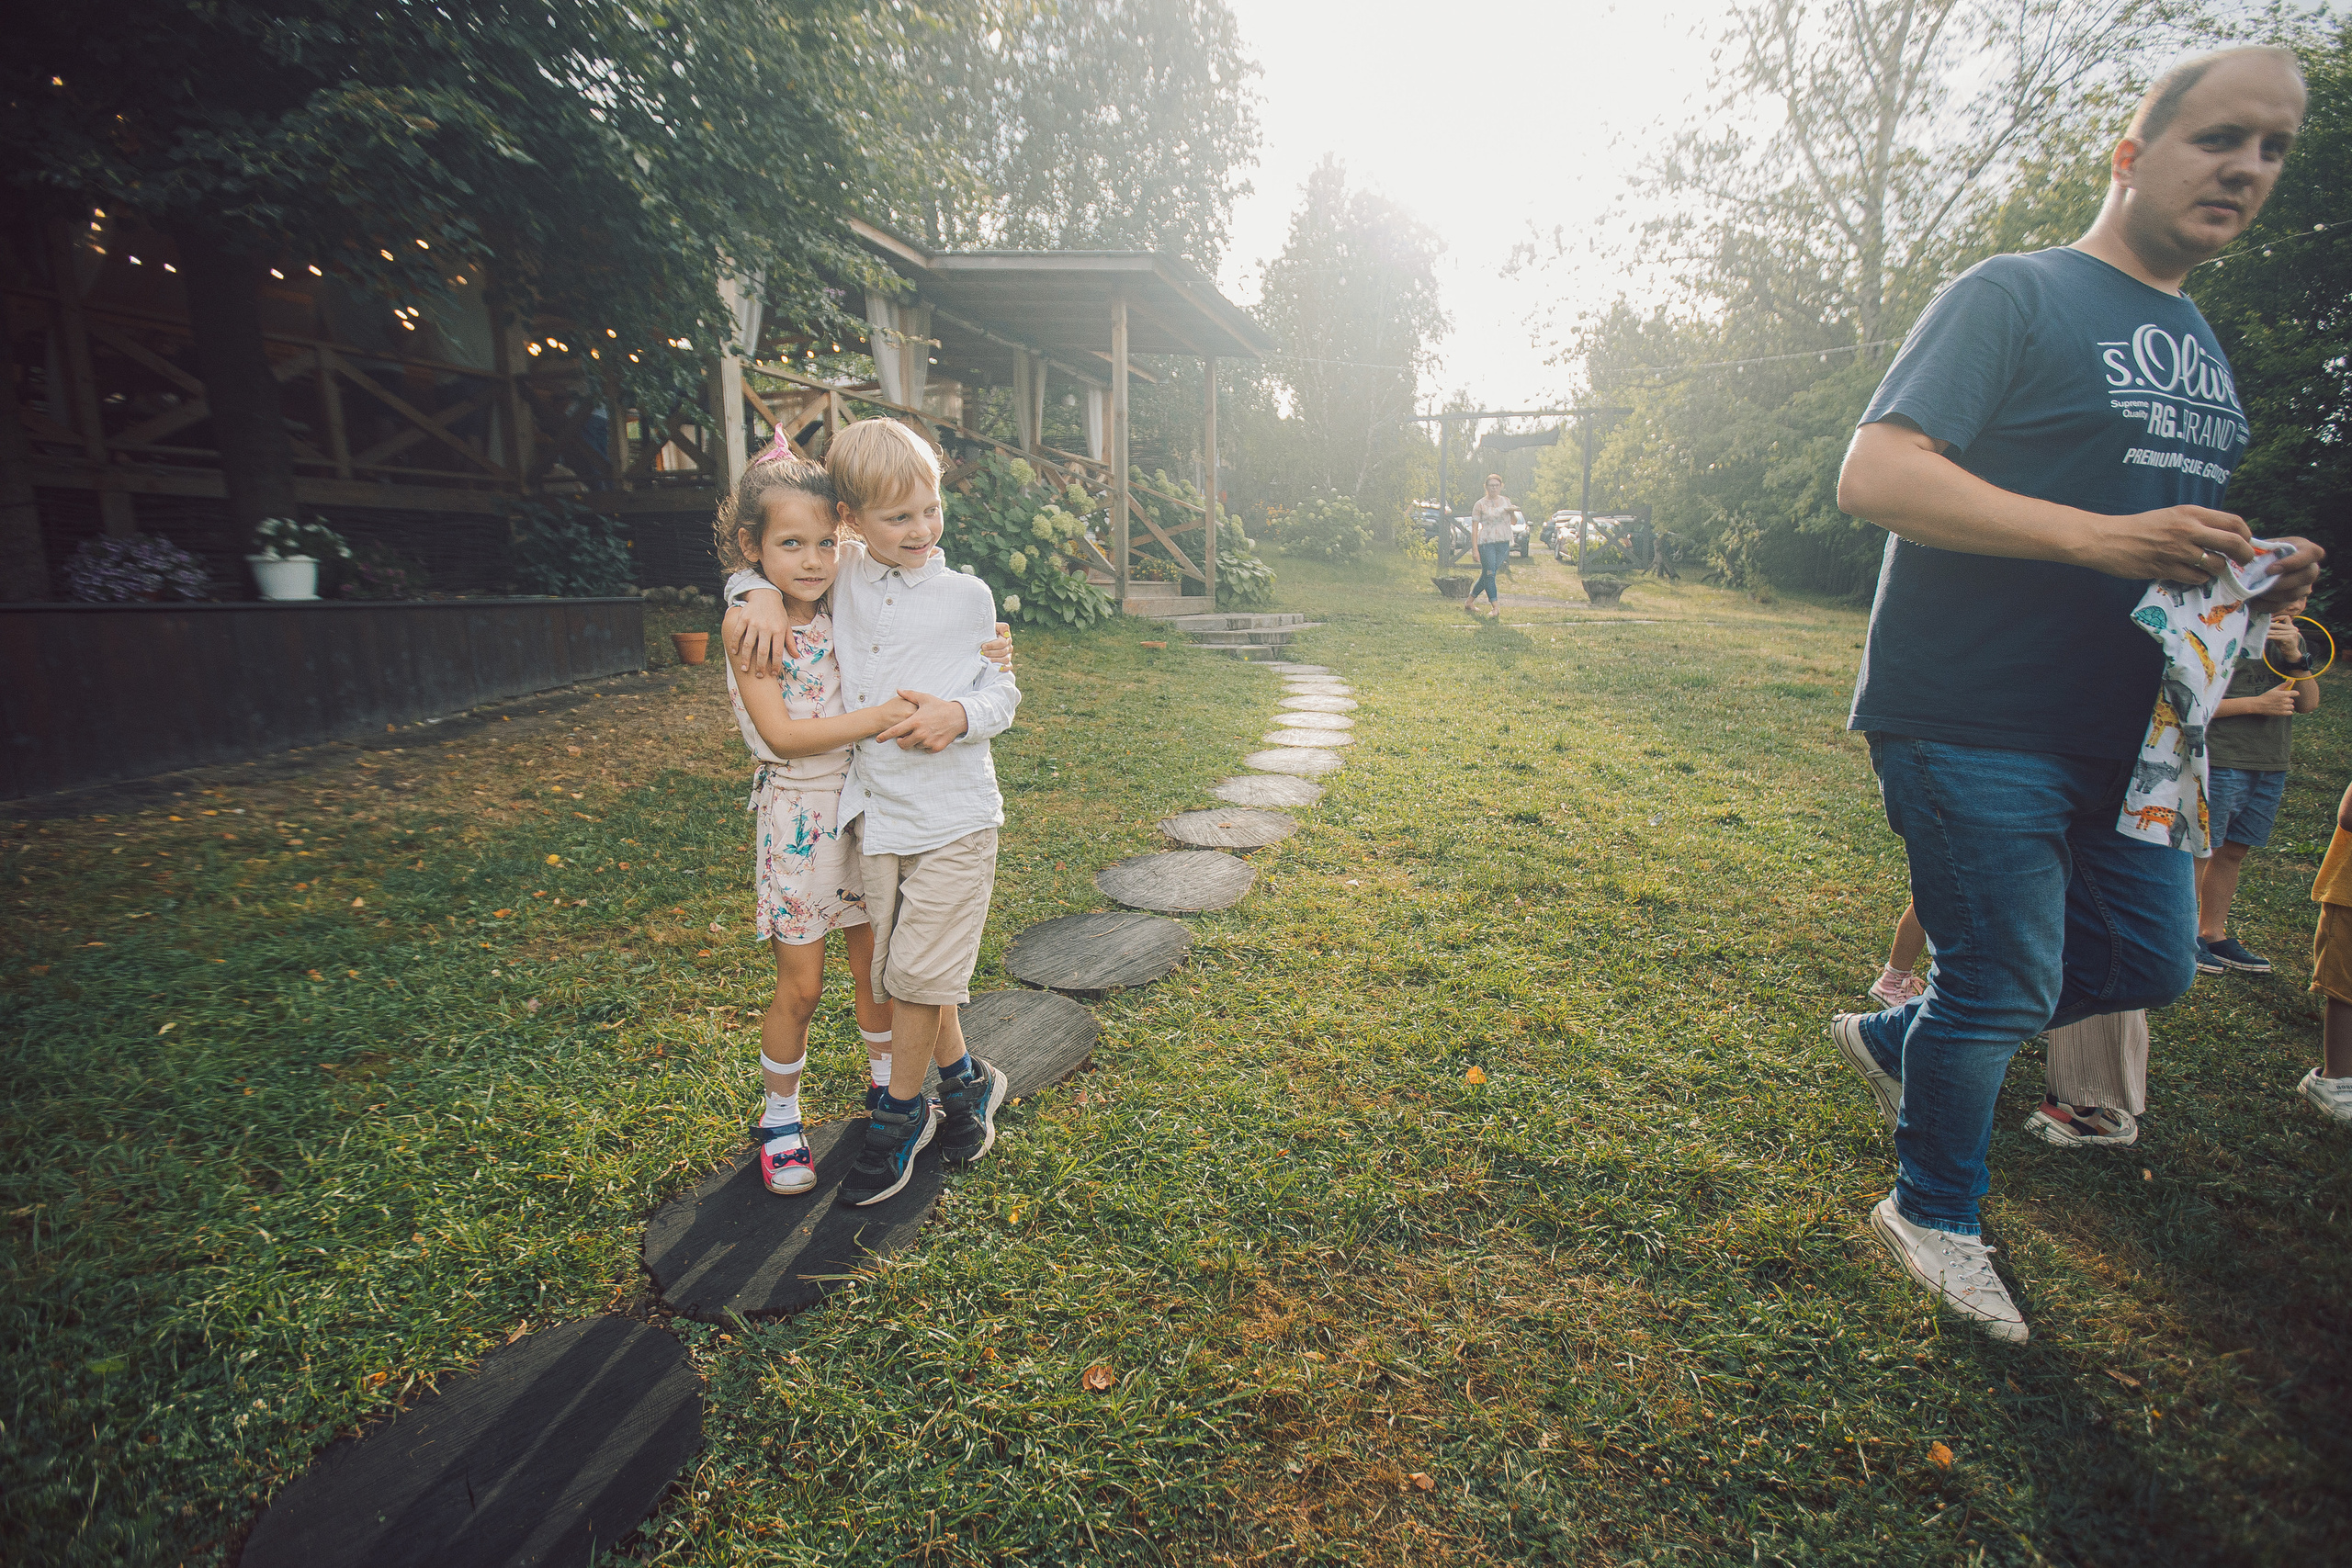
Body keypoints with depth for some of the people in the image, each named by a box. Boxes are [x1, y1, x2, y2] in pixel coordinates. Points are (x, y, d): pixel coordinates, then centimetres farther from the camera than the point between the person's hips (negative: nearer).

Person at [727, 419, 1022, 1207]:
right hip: (876, 815, 4)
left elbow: (1002, 693, 1)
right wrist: (761, 594, -4)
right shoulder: (841, 574, 2)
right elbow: (761, 553, 18)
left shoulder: (966, 596, -5)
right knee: (901, 971, 14)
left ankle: (898, 1114, 24)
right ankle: (964, 1081, 36)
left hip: (954, 816, -4)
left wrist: (960, 716, -20)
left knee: (918, 973, 2)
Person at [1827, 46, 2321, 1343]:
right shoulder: (2013, 297, -6)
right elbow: (1872, 475, -20)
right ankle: (1934, 1216, 23)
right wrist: (2099, 537, -26)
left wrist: (2247, 575, 6)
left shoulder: (2202, 351, 20)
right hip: (1974, 729, -8)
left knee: (2149, 963, 14)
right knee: (2004, 989, 0)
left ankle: (1891, 1038, 33)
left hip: (2115, 729, 9)